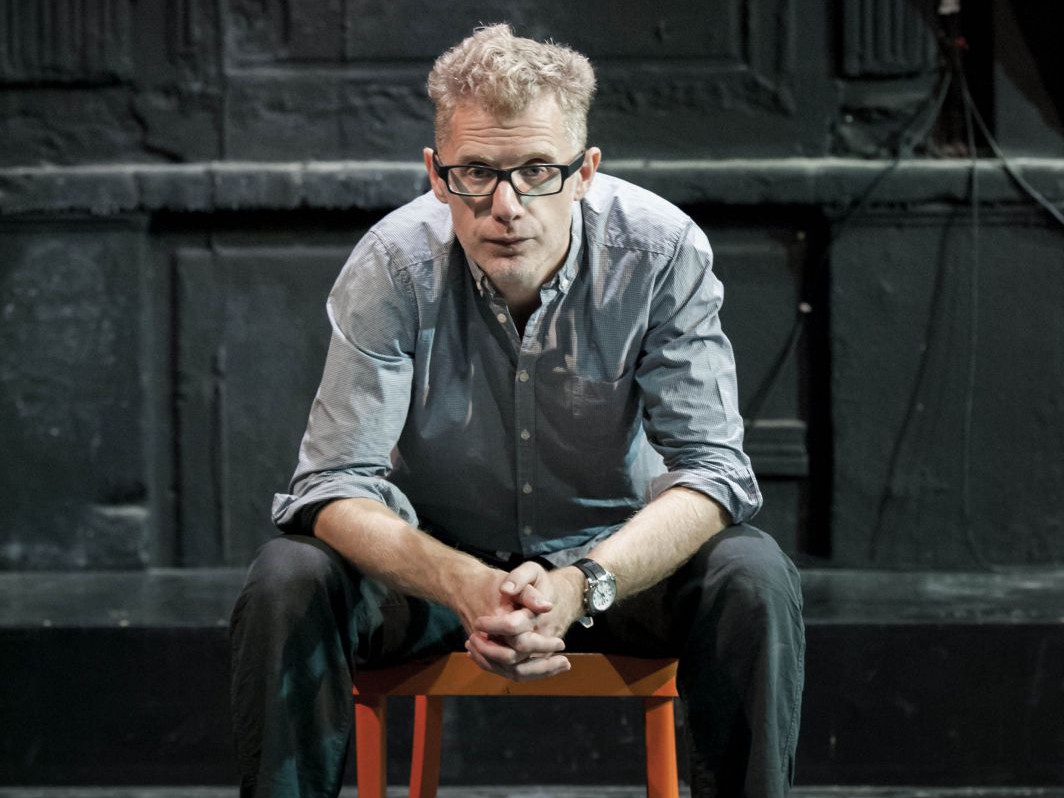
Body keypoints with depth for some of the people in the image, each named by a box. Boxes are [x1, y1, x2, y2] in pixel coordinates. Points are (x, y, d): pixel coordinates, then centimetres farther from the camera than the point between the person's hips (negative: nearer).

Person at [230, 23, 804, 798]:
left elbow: (712, 469, -20)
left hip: (614, 553, 0)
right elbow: (335, 486, -21)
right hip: (441, 558, 0)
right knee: (287, 580, -27)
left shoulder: (663, 253, -19)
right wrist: (464, 587, -42)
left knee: (753, 577, -28)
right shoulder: (396, 264, -20)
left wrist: (582, 586, -39)